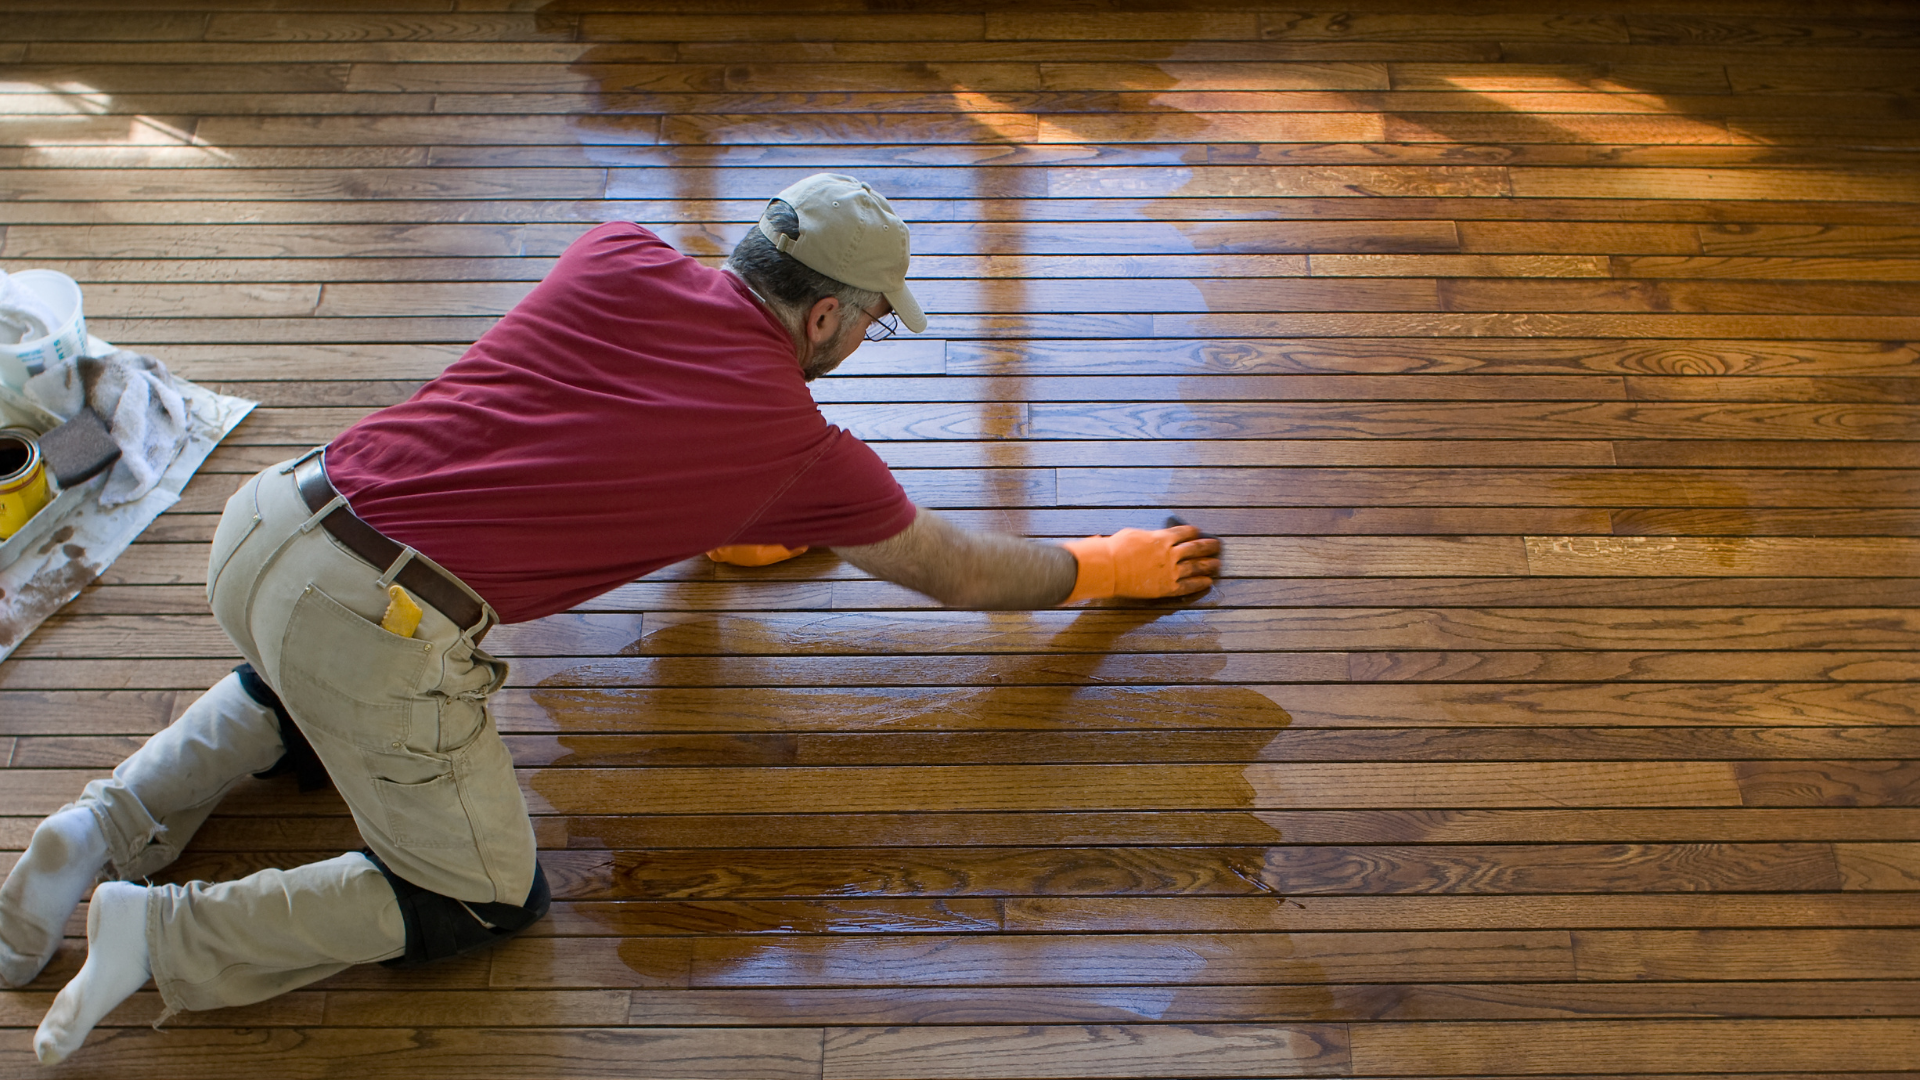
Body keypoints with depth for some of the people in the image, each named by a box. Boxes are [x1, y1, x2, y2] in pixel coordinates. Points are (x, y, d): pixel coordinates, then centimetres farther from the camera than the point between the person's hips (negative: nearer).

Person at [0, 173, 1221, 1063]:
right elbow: (960, 572, 14)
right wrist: (1107, 565, 30)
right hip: (382, 629, -7)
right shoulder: (801, 445, -1)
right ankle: (162, 933, 7)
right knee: (490, 899, 14)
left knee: (300, 701, 40)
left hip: (268, 517, 7)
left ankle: (109, 826, 22)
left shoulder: (617, 258, 8)